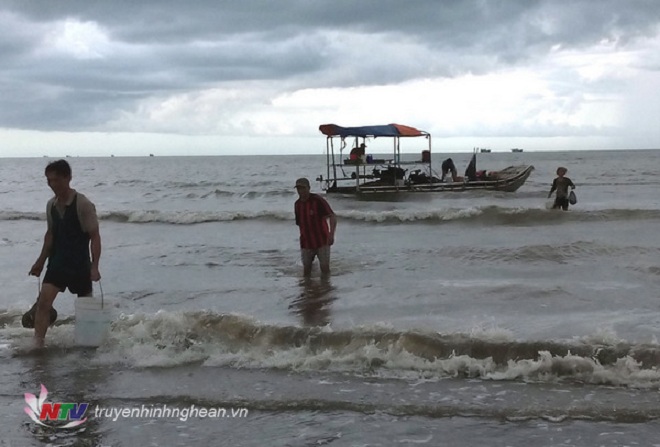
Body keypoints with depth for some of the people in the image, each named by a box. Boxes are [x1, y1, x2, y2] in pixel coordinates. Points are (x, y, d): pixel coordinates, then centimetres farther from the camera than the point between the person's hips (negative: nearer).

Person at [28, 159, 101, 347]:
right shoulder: (51, 205, 3)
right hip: (57, 262, 4)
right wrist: (41, 261, 15)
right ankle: (37, 344, -12)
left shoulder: (83, 204, -16)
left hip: (79, 264, -4)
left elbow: (95, 236, -16)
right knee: (43, 302, -12)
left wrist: (94, 266, -22)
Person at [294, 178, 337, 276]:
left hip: (322, 241, -4)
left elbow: (333, 217, -23)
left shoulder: (318, 200, -15)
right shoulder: (297, 204, 4)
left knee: (325, 269, -5)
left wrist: (331, 234, -38)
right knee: (306, 270, 5)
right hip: (306, 243, 5)